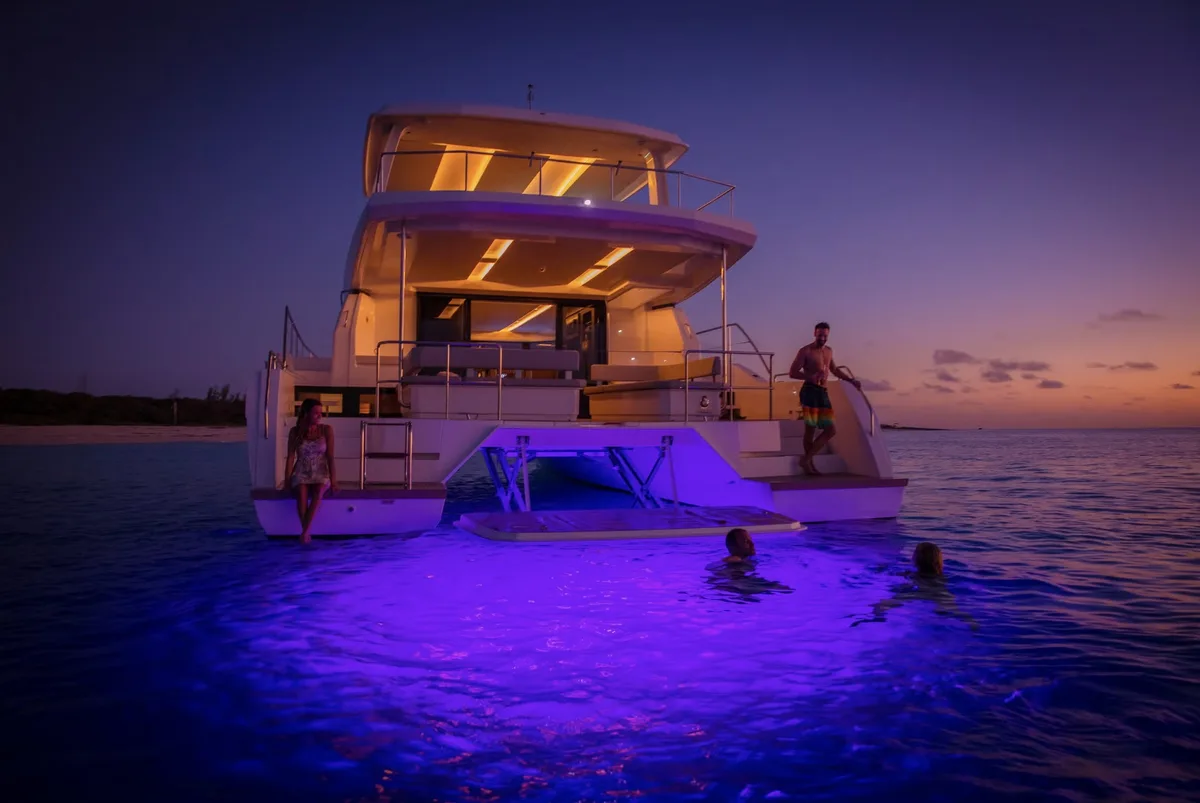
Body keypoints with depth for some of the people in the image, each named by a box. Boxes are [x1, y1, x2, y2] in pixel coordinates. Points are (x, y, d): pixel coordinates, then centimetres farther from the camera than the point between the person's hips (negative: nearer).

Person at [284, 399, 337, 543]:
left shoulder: (327, 430, 1)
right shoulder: (295, 431, 3)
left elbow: (330, 456, -2)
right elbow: (291, 456, 2)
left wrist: (333, 479, -11)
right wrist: (287, 479, -7)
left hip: (320, 473, 0)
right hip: (301, 473, 0)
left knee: (318, 492, -34)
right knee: (302, 493, -33)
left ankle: (305, 531, -34)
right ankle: (306, 532, -28)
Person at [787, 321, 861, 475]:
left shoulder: (829, 351, 19)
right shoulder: (805, 351, -3)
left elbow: (834, 369, 36)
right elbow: (792, 373, -9)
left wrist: (851, 380, 33)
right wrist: (811, 377, -23)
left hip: (823, 392, 8)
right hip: (810, 391, -8)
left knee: (831, 430, 3)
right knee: (810, 429, -7)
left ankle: (806, 460, 7)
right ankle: (809, 463, 1)